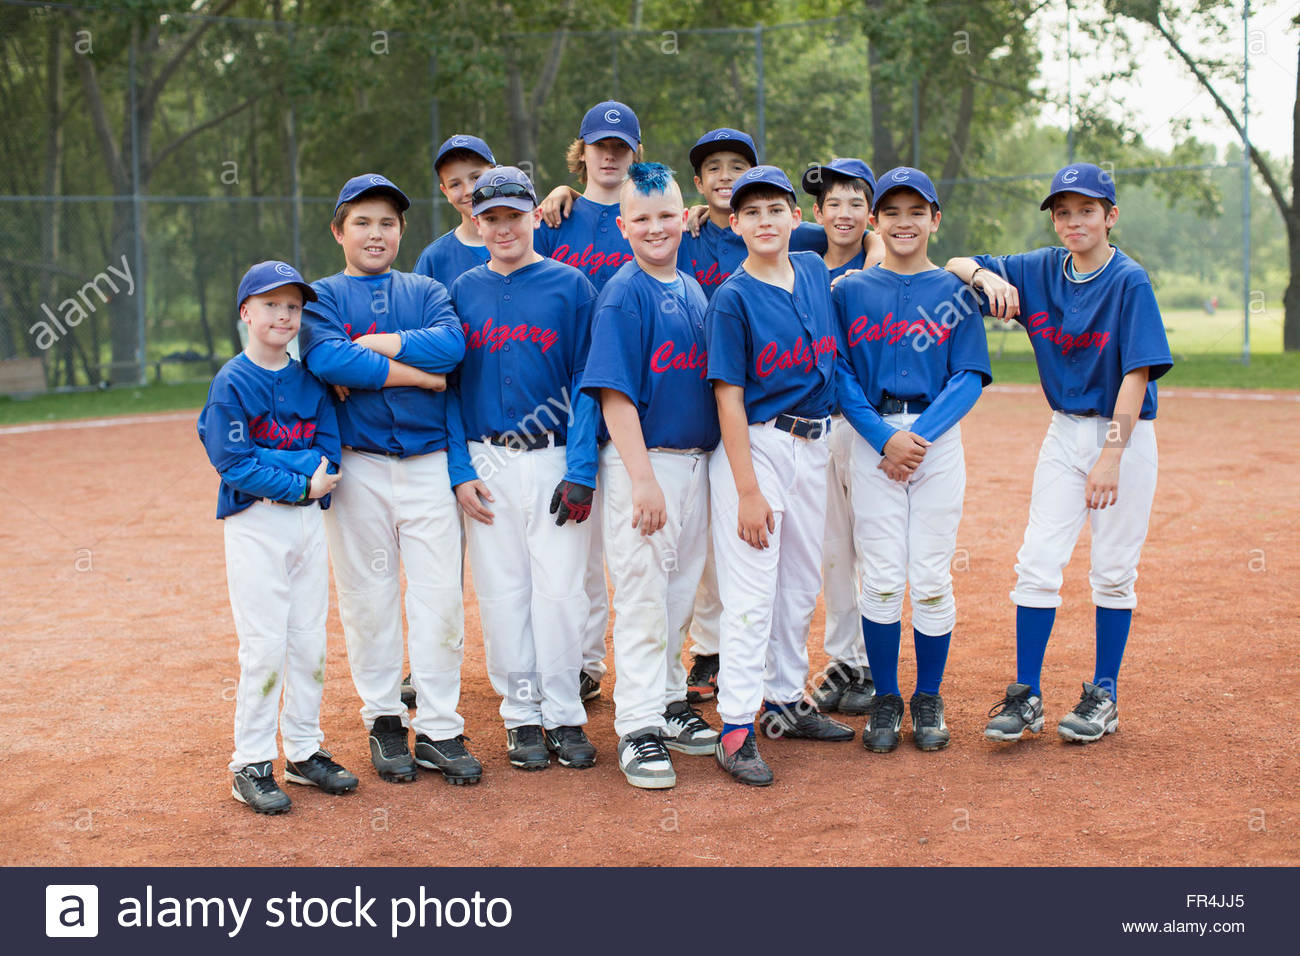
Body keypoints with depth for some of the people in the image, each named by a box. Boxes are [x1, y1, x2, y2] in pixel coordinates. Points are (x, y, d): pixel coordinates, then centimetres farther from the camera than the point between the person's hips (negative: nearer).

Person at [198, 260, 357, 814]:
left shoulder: (309, 381, 9)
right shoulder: (232, 382, -7)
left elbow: (328, 450, -1)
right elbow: (233, 461, -15)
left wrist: (267, 460, -15)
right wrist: (298, 481, -19)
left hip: (309, 520, 5)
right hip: (255, 523, -5)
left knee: (310, 642, 9)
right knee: (264, 644, -5)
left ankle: (304, 751, 21)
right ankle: (251, 765, 4)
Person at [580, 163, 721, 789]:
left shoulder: (693, 290, 11)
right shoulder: (623, 294, -10)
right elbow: (614, 393, -15)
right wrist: (643, 479, -21)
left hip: (695, 460, 7)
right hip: (642, 461, -7)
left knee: (681, 590, 15)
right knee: (643, 595, -3)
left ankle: (669, 700, 28)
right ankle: (638, 727, 3)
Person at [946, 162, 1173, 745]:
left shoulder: (1129, 281, -12)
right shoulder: (1041, 271, 2)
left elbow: (1137, 373, -17)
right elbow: (956, 268, 7)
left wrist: (1111, 455, -23)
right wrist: (987, 275, -16)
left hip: (1124, 434, -4)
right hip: (1065, 432, 4)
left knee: (1113, 571, 4)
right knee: (1037, 563, -2)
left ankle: (1105, 694, 17)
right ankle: (1027, 697, 4)